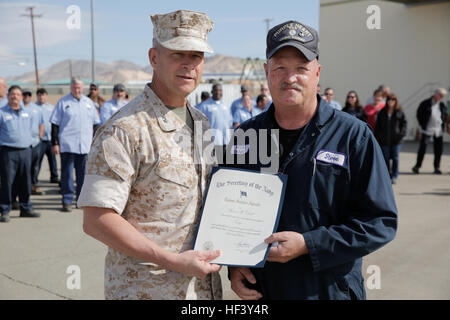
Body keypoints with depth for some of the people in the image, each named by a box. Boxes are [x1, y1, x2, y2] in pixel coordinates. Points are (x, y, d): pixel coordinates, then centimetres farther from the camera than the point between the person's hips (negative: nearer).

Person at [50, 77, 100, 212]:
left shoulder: (89, 102, 14)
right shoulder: (63, 102, 3)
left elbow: (95, 123, 19)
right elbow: (55, 124, 1)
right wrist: (55, 143, -5)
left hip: (86, 145, 3)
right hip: (67, 145, -3)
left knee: (83, 173, 7)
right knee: (67, 174, -2)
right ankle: (67, 201, 3)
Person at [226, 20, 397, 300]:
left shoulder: (354, 137, -8)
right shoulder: (245, 136, 3)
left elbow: (381, 222, -11)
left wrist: (307, 244, -19)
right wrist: (234, 265, -3)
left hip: (330, 290, -3)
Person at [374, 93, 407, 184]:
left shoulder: (399, 113, 2)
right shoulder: (382, 113, 7)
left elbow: (404, 123, 4)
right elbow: (377, 125, 10)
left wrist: (401, 133, -9)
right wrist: (377, 136, 2)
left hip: (396, 140, -2)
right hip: (384, 140, 2)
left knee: (395, 158, 1)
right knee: (386, 158, 5)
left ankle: (394, 177, 7)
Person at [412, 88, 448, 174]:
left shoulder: (442, 105, 10)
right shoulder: (425, 103, -1)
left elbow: (445, 116, 20)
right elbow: (418, 114, 2)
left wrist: (443, 126, 8)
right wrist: (422, 125, -3)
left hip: (439, 131, 4)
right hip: (427, 130, -3)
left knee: (438, 149, 3)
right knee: (422, 148, -3)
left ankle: (437, 167, 13)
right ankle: (417, 166, 5)